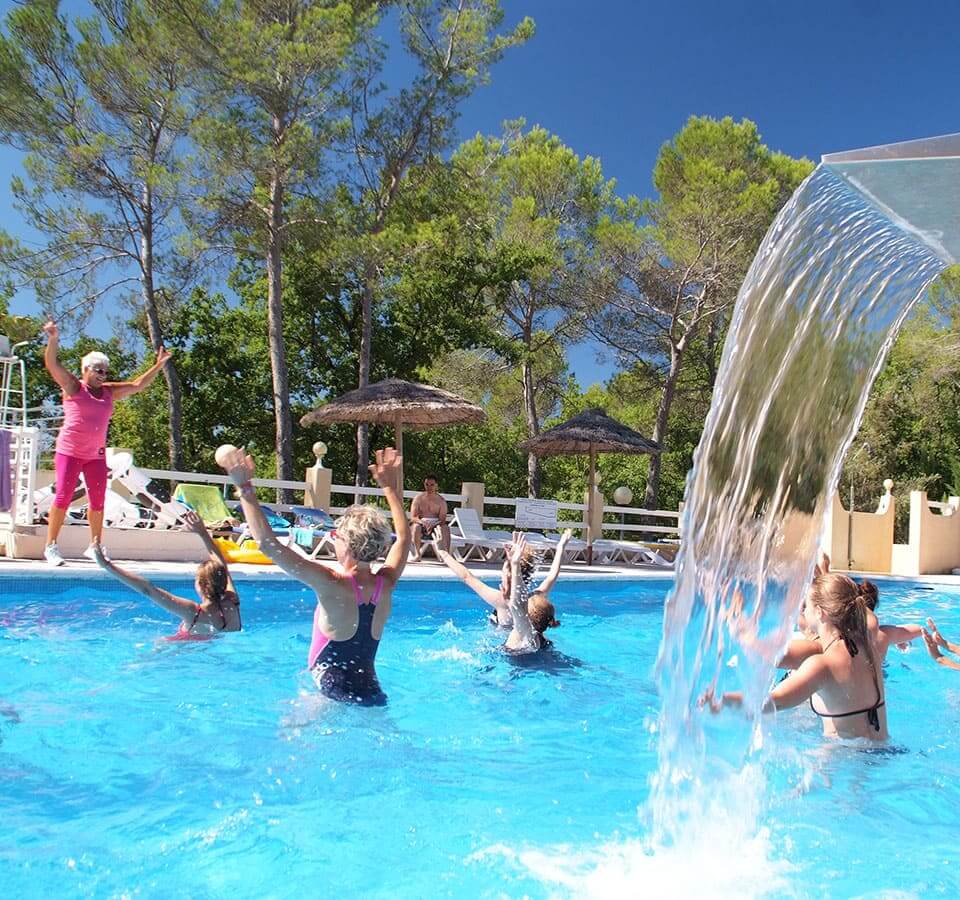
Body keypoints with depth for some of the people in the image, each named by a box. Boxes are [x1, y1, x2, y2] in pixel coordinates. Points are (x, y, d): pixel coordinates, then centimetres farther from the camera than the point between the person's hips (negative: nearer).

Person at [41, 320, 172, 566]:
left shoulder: (110, 391, 12)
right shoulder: (73, 386, 0)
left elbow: (138, 385, 16)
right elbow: (52, 364, -11)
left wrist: (158, 365, 11)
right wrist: (53, 339, -25)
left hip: (97, 454, 5)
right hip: (69, 451, -5)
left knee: (98, 501, 5)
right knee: (63, 497, -8)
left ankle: (94, 546, 15)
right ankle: (51, 546, -1)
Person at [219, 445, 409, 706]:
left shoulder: (333, 585, -19)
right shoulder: (385, 585, -2)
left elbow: (267, 543, -22)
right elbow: (404, 535, 18)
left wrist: (244, 488, -16)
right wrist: (390, 487, 25)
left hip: (335, 695, -6)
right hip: (373, 694, 6)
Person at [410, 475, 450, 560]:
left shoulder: (441, 500, 0)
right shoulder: (418, 498, 0)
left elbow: (442, 519, -10)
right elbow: (412, 517, -8)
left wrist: (433, 525, -32)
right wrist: (422, 522, -30)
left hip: (435, 525, 1)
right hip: (422, 525, 0)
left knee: (446, 527, -29)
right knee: (416, 527, -33)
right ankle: (417, 554, -28)